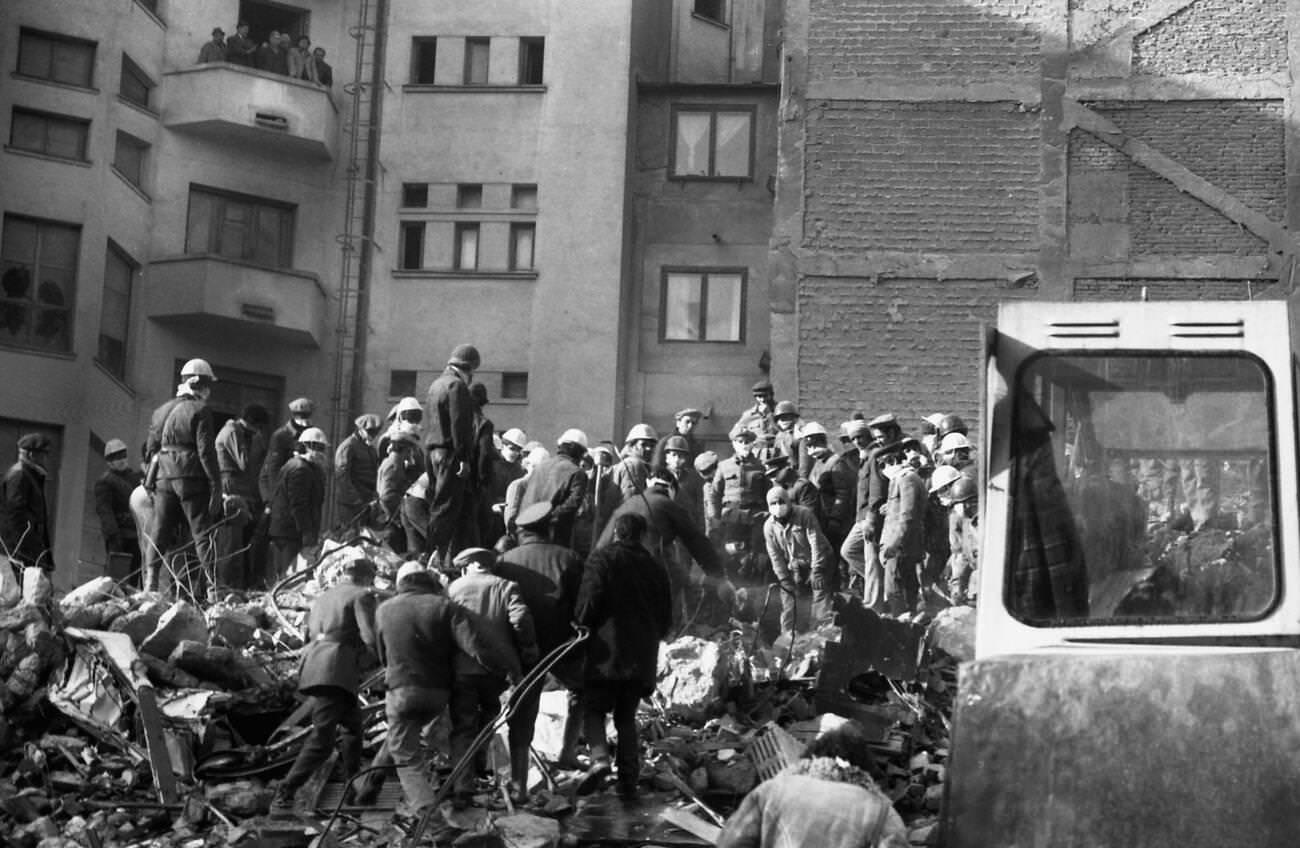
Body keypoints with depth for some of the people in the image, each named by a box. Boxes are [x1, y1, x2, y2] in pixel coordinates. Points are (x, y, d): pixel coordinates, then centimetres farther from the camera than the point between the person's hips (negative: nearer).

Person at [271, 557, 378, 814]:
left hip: (312, 666, 9)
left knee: (352, 725, 23)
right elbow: (371, 639, -12)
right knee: (321, 740, -12)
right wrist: (364, 661, 8)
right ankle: (283, 797, -20)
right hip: (337, 670, -9)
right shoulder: (362, 596, 0)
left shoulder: (322, 597, 24)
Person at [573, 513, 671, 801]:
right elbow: (666, 617, 17)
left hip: (606, 652, -5)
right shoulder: (655, 567, 14)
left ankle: (600, 759, -23)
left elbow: (589, 603, -13)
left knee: (593, 710, 2)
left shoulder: (602, 558, -2)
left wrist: (580, 625, 4)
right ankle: (629, 782, 7)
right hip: (642, 656, 5)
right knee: (627, 718, 12)